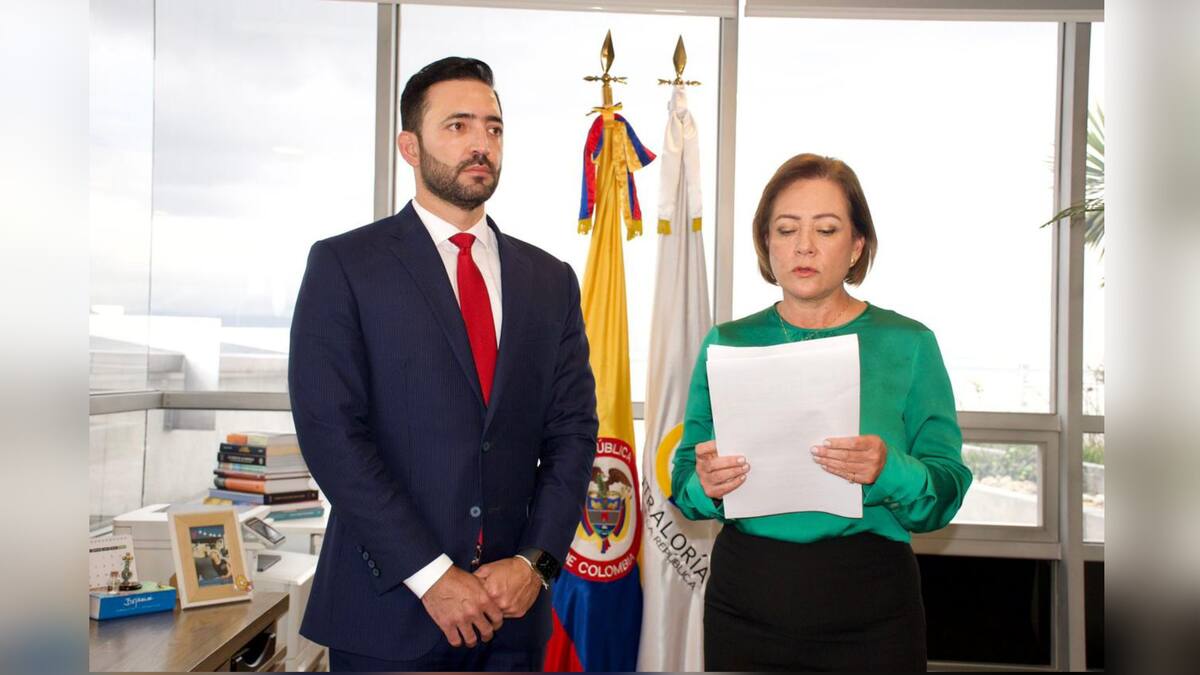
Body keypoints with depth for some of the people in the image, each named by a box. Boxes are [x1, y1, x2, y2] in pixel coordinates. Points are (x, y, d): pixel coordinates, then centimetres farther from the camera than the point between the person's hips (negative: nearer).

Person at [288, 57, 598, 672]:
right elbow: (330, 432, -11)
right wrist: (431, 575, -15)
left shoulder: (550, 280, 7)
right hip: (388, 609, -3)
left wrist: (534, 561, -8)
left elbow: (572, 431, 4)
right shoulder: (344, 264, -4)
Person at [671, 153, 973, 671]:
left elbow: (944, 496, -6)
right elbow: (684, 483, 3)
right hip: (744, 603, 1)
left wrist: (890, 472, -26)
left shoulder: (908, 343, -2)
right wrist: (707, 487, -19)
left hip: (869, 611, -1)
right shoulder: (727, 344, 2)